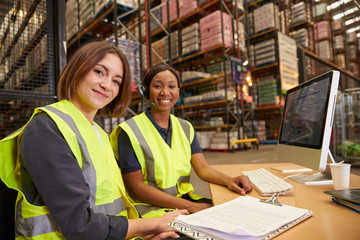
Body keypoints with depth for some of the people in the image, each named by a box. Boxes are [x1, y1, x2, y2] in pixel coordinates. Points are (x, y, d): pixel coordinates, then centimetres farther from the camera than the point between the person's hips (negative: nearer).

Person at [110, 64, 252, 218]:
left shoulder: (185, 128, 8)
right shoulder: (130, 131, -10)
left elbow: (203, 168, 0)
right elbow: (135, 188, -14)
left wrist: (228, 180, -23)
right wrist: (189, 206, -20)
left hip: (185, 198, 7)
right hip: (150, 207, -6)